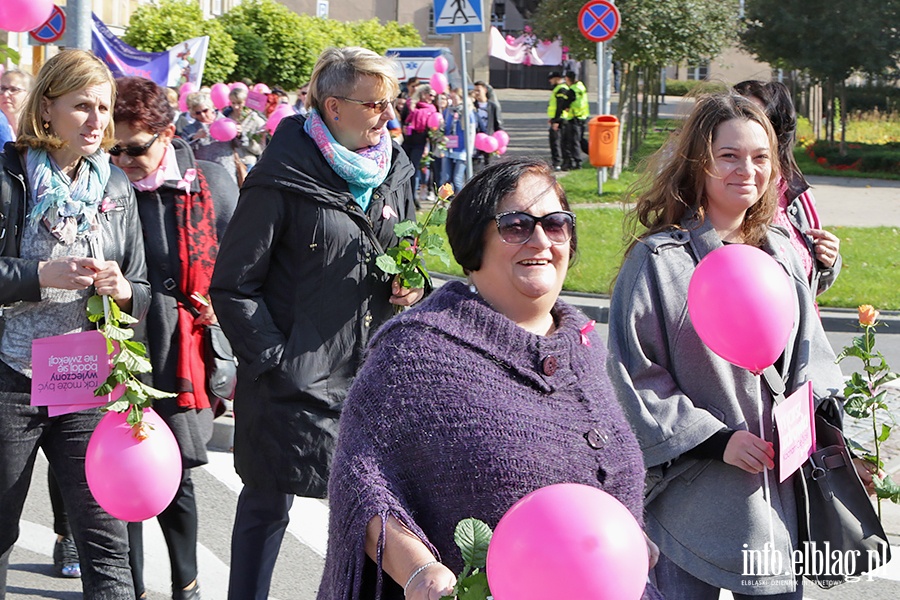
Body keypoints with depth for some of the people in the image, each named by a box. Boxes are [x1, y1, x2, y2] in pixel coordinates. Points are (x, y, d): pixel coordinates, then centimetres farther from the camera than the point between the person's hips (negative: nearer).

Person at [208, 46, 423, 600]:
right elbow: (234, 286, -10)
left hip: (372, 373, 6)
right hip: (293, 381, -5)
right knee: (268, 506, 5)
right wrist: (273, 361, -16)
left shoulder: (396, 171, 9)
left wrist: (410, 287, 3)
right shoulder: (283, 179, -11)